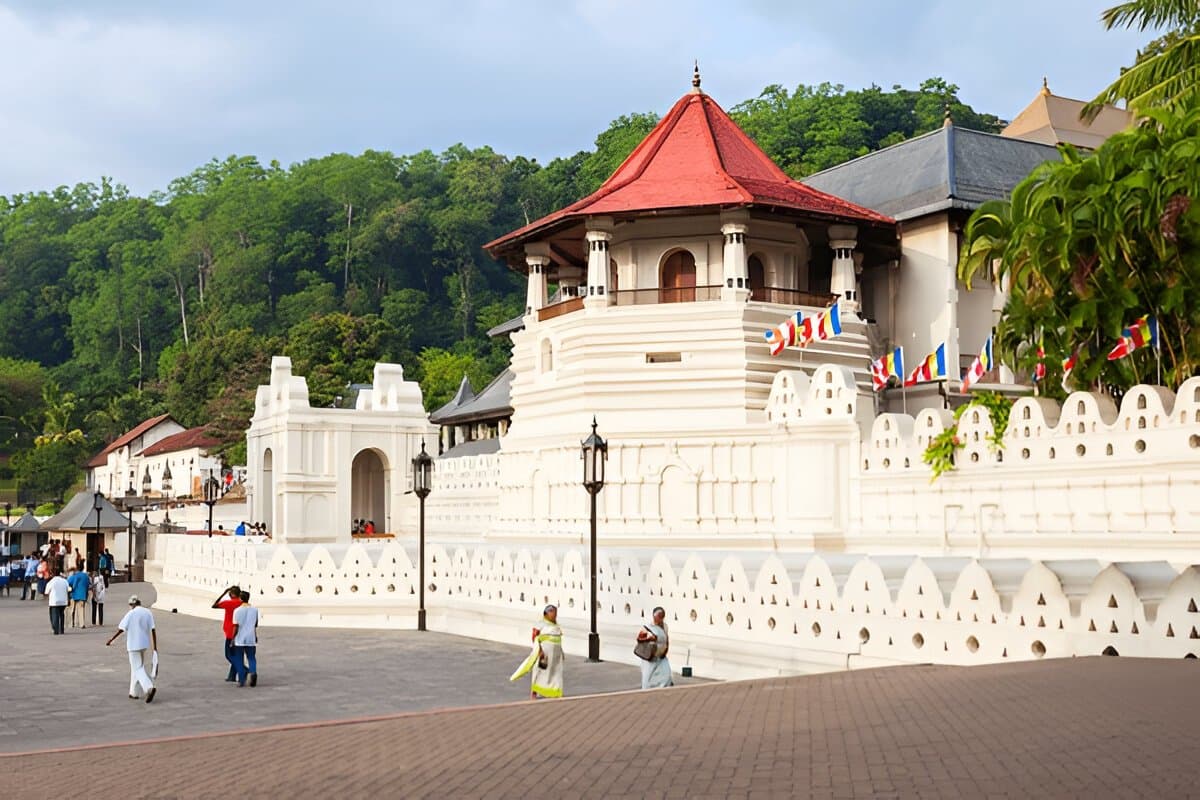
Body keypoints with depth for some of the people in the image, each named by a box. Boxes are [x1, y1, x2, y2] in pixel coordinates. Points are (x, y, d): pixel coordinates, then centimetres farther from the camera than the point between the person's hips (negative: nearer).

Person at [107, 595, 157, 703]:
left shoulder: (130, 614, -10)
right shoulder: (148, 612, 3)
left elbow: (121, 629, -9)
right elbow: (153, 630, -1)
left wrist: (111, 639, 4)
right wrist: (155, 646, 2)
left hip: (134, 645, -6)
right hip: (145, 644, 6)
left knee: (138, 669, -3)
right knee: (136, 667, 19)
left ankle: (149, 688, -24)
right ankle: (133, 692, 23)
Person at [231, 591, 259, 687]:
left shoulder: (237, 610, -8)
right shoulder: (254, 610, 2)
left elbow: (236, 626, -10)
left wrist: (233, 639, -3)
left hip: (239, 640, -2)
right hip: (251, 639, 2)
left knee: (240, 661, 8)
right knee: (251, 658, 11)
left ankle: (241, 680, 8)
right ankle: (253, 672, -16)